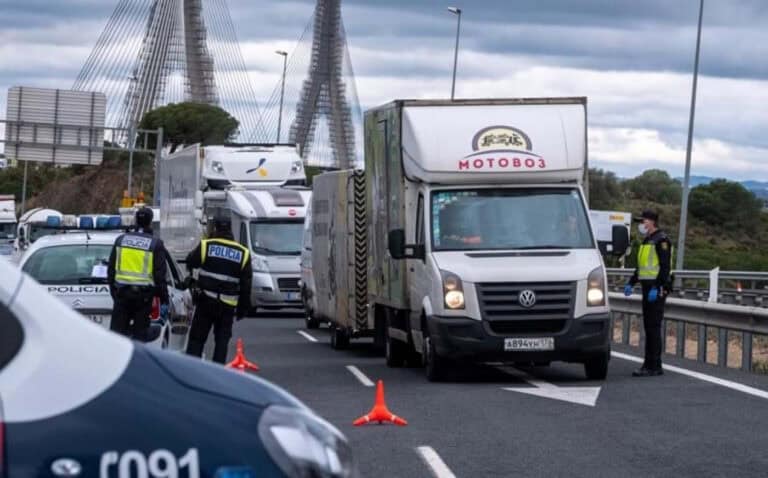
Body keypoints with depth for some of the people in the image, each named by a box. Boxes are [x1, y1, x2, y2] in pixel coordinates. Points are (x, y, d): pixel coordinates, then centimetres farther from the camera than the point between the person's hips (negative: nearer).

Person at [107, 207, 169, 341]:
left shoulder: (121, 240, 8)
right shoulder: (156, 244, -3)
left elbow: (111, 269, 12)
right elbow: (160, 275, -5)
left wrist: (113, 290, 21)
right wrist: (164, 301, -1)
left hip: (121, 292, 2)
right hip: (143, 295, -2)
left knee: (117, 330, 5)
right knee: (140, 334, 2)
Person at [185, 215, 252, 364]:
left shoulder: (205, 246, -5)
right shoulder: (243, 253, 5)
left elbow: (190, 262, 7)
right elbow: (246, 284, 7)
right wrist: (243, 307, 12)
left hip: (206, 301, -2)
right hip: (228, 305, 2)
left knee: (197, 338, 6)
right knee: (222, 340, 8)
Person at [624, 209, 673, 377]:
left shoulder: (661, 240, -11)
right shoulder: (647, 241, 20)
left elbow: (665, 266, -18)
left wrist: (656, 288, -24)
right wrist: (631, 284, 19)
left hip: (657, 289, -10)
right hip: (647, 288, 10)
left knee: (654, 327, -11)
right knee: (648, 327, 10)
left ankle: (655, 366, -10)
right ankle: (649, 364, 14)